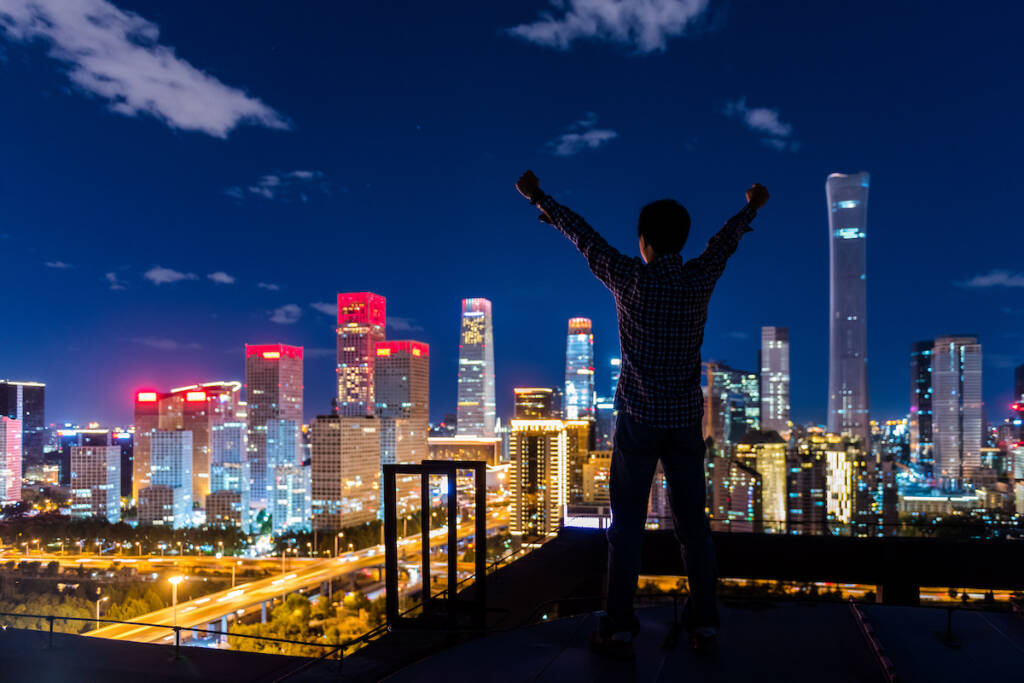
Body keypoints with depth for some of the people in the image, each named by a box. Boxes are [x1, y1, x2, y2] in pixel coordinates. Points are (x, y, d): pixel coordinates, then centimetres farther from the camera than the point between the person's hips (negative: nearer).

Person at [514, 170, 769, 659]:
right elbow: (726, 241, 18)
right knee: (692, 522, 9)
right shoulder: (700, 280, -2)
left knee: (627, 524, 3)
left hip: (638, 418, -2)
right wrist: (752, 207, 39)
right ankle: (705, 626, 13)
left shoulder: (630, 279, -10)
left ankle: (620, 630, 4)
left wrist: (538, 198, 16)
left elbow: (582, 236, 2)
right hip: (686, 420, 3)